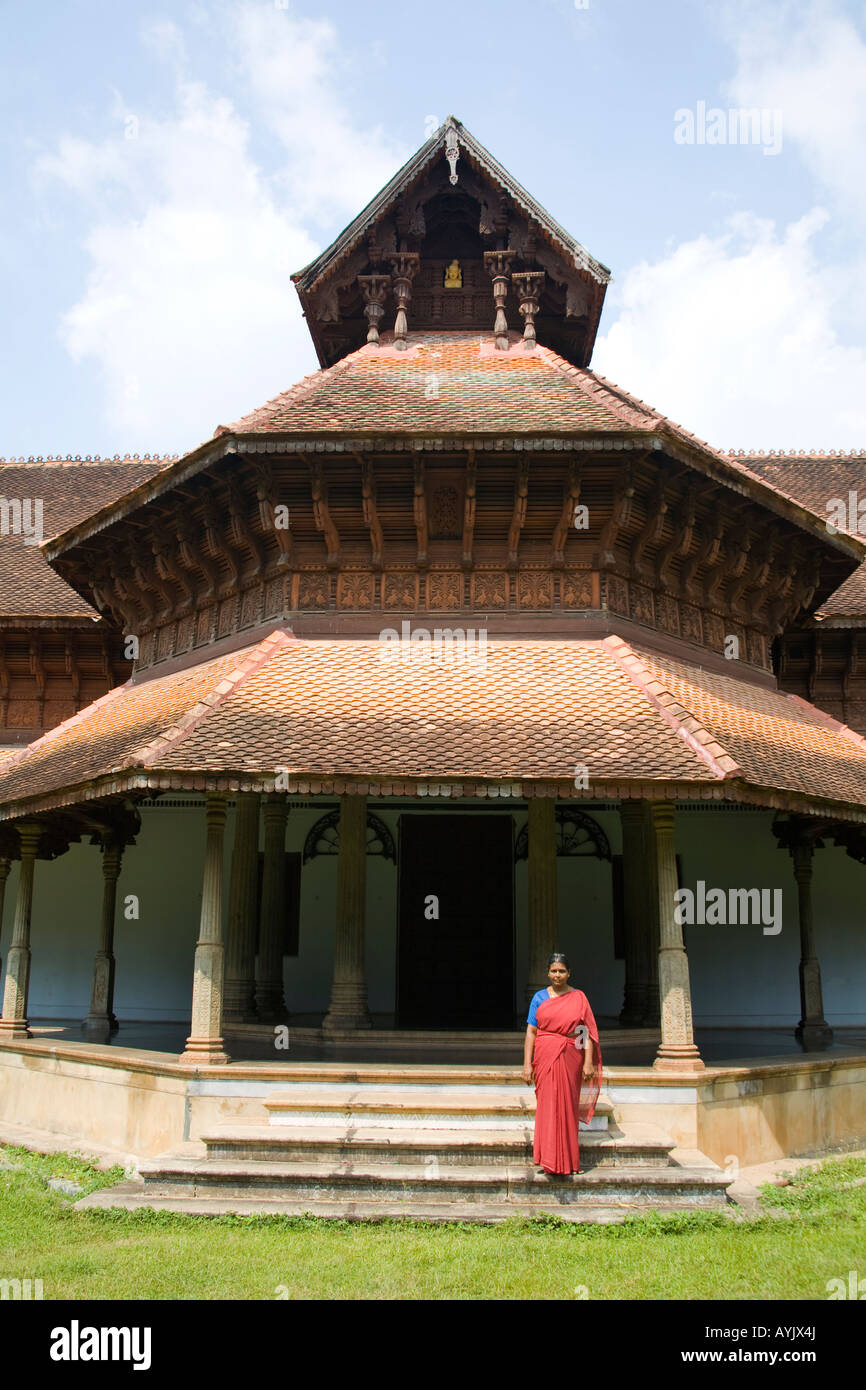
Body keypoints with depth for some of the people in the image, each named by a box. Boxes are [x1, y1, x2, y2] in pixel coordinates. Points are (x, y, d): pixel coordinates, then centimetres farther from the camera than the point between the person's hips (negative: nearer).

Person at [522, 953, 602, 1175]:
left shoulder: (578, 997, 5)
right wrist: (527, 1063, -5)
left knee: (568, 1106, 5)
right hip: (545, 1057, 0)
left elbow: (587, 1032, 2)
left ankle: (568, 1160, 17)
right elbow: (531, 1032, 2)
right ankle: (550, 1161, 4)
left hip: (571, 1057, 0)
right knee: (548, 1105, -3)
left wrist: (588, 1062, -6)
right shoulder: (539, 997, 5)